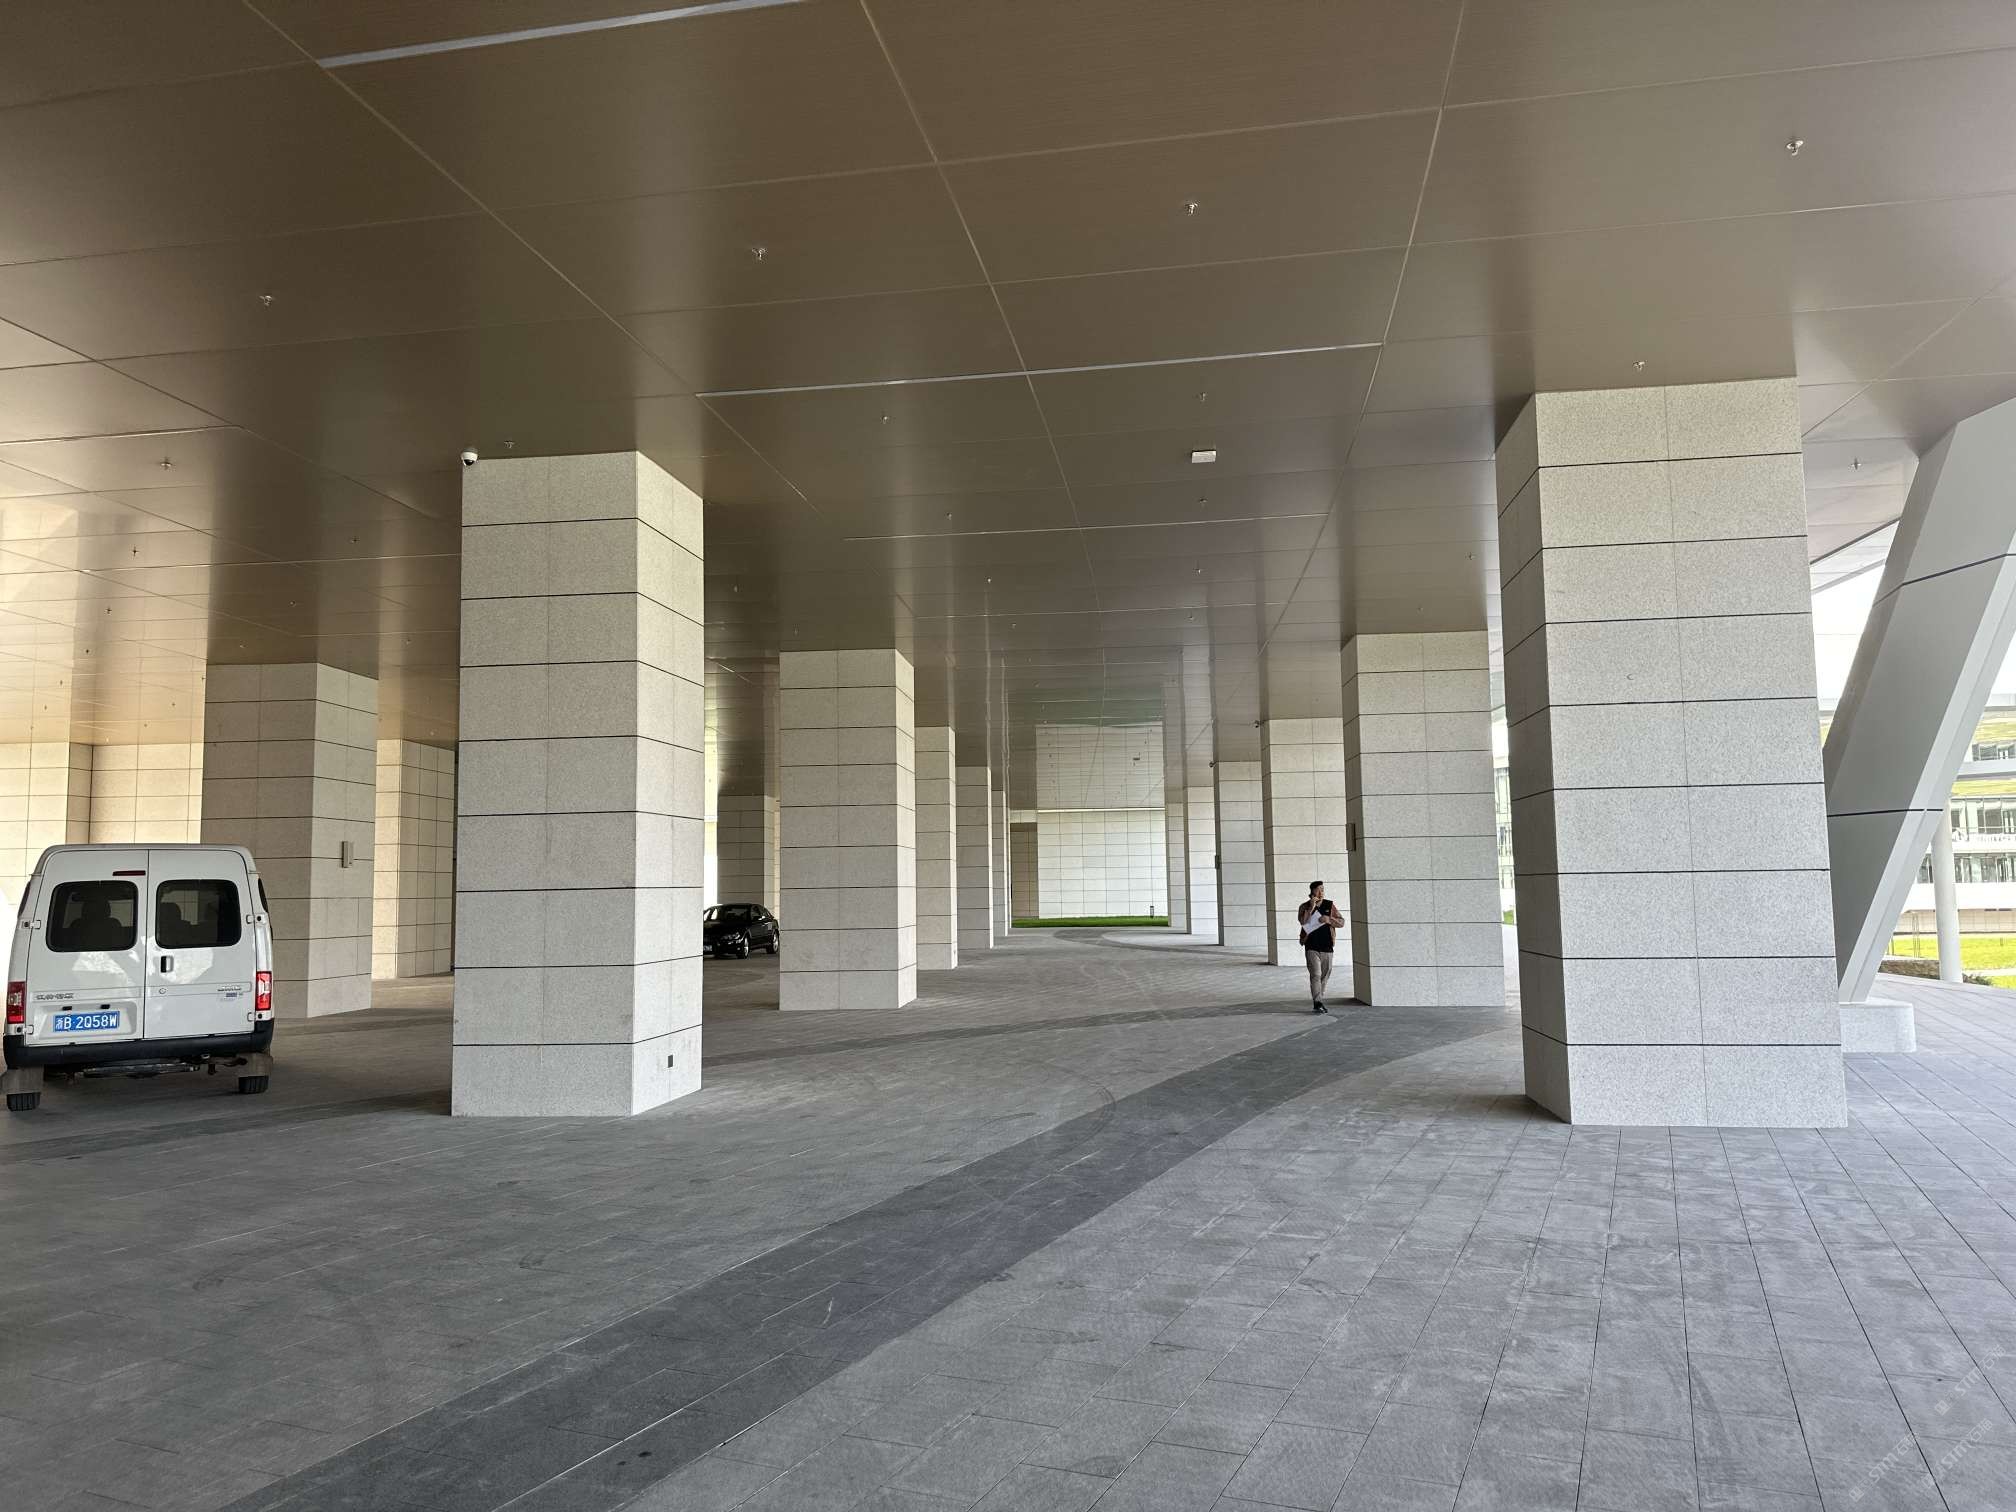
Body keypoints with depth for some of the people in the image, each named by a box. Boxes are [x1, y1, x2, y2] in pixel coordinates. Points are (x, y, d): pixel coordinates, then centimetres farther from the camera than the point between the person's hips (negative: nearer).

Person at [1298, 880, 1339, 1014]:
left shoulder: (1330, 905, 7)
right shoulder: (1305, 907, 1)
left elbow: (1341, 922, 4)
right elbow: (1302, 921, -16)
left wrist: (1329, 919, -13)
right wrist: (1311, 908, -20)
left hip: (1327, 948, 3)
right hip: (1311, 947, -3)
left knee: (1324, 976, 9)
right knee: (1315, 974, -13)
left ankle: (1318, 1000, 22)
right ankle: (1317, 1003, -16)